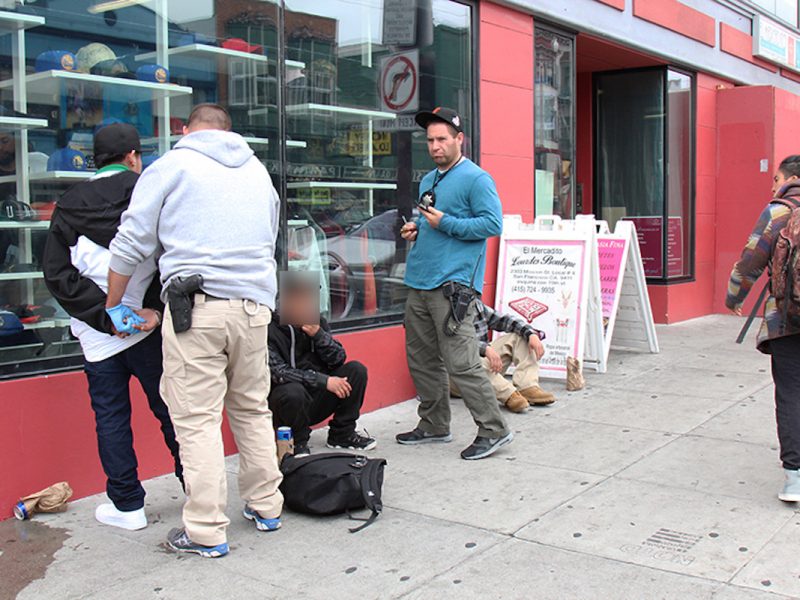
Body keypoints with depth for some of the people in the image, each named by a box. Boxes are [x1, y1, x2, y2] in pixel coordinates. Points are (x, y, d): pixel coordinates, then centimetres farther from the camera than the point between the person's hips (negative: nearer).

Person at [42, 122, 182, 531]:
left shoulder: (69, 205, 5)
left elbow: (57, 273, -3)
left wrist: (104, 317, -8)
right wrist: (156, 308, -11)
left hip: (99, 336, 1)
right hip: (151, 329, -1)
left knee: (110, 416, 10)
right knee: (171, 409, 11)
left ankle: (127, 505, 16)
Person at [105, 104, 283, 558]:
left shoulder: (173, 165, 6)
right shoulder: (259, 171, 21)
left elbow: (131, 243, 4)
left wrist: (114, 305, 13)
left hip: (196, 304, -5)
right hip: (255, 305, 5)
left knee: (197, 418, -2)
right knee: (253, 409, 16)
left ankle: (207, 532, 1)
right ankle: (266, 506, 24)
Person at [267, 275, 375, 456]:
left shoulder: (317, 322, 3)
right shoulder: (270, 329, -17)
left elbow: (339, 359, -1)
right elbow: (277, 372, -25)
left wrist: (318, 334, -19)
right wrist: (324, 381, -27)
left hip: (315, 398, 6)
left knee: (356, 369, -9)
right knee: (293, 391, -38)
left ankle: (342, 434, 3)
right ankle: (297, 443, -8)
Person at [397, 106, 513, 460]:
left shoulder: (476, 178, -6)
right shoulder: (428, 181, 20)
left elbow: (493, 223, -15)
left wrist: (445, 223, -17)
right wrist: (416, 229, 10)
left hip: (453, 285, -9)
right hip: (419, 284, 9)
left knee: (461, 363, -11)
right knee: (421, 360, 13)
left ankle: (493, 431, 0)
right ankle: (434, 425, 26)